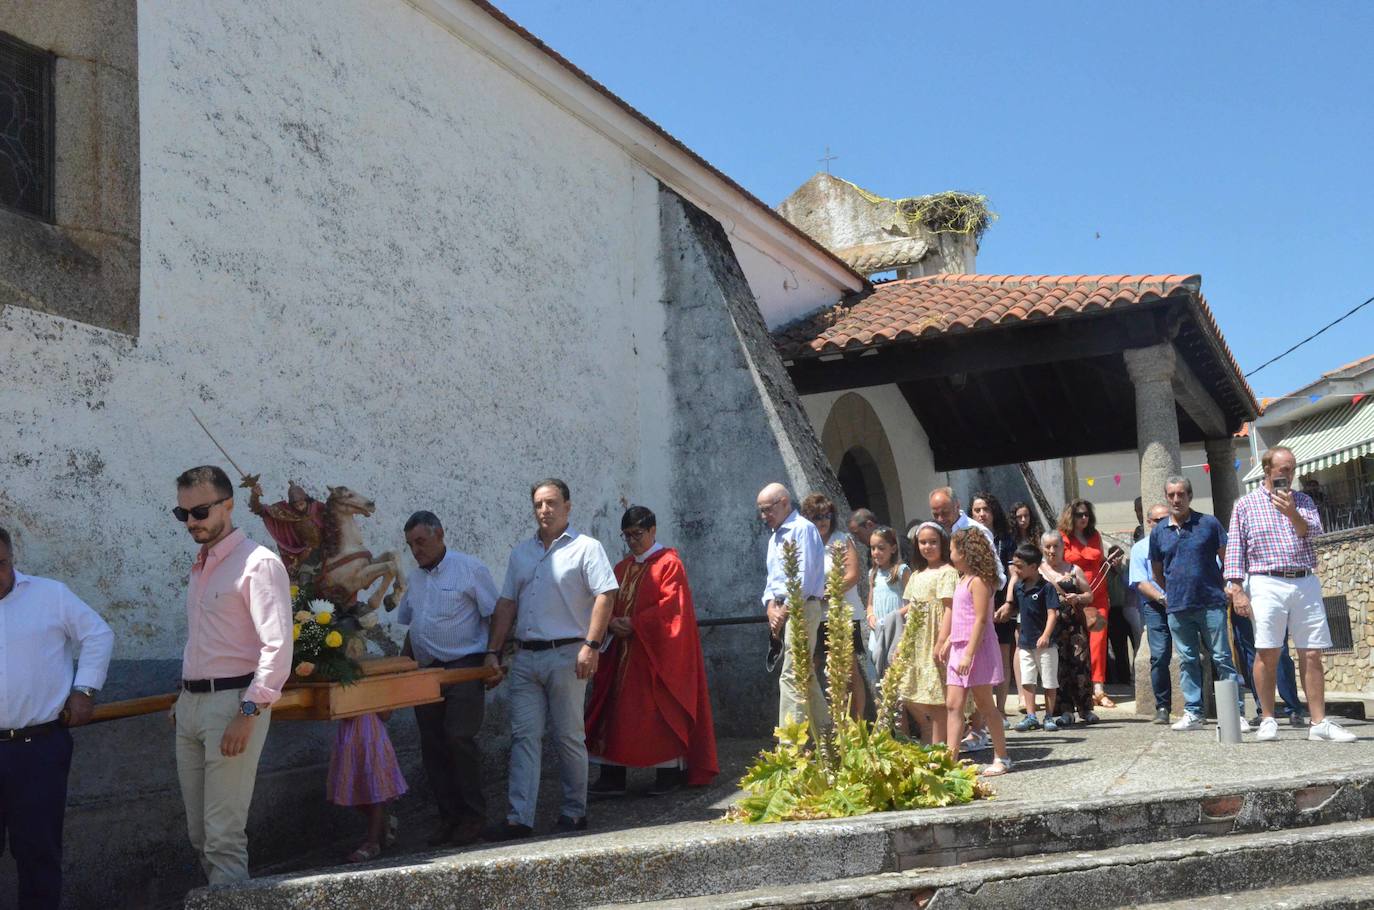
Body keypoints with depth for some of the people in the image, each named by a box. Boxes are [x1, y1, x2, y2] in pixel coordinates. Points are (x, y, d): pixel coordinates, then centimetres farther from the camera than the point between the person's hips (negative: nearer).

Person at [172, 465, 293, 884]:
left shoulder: (258, 563, -11)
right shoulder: (200, 567, 16)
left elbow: (278, 645, -18)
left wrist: (248, 712, -22)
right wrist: (183, 699, 19)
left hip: (233, 702, -9)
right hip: (191, 704, 9)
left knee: (224, 837, -7)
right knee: (200, 834, 13)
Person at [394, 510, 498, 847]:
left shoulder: (470, 568, -3)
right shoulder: (413, 578, 16)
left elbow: (495, 615, -4)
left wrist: (492, 655, -13)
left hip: (464, 667, -7)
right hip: (426, 670, 7)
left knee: (459, 737, -14)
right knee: (432, 744, 5)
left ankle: (473, 815, -2)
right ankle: (448, 815, 14)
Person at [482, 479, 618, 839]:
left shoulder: (586, 548, -1)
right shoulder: (521, 553, 16)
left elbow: (605, 596, -10)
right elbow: (506, 605, 16)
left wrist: (591, 645, -19)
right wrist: (494, 652, 8)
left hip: (565, 656, -5)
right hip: (525, 657, 5)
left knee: (569, 737, 3)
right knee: (524, 736, 0)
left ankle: (574, 812, 15)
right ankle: (520, 818, -1)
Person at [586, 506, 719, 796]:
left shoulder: (669, 563, -5)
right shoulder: (622, 568, 15)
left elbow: (672, 606, -15)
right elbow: (607, 604, 13)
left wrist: (635, 624, -18)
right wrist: (612, 622, -9)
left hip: (659, 652, -6)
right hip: (624, 653, 6)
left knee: (663, 712, -2)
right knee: (616, 711, 1)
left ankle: (671, 772, 9)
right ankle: (612, 776, 2)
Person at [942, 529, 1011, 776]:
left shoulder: (978, 581, -14)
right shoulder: (964, 579, 15)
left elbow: (980, 620, -19)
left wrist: (969, 654, -22)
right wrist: (948, 641, 18)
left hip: (976, 648, -9)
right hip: (959, 649, 9)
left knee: (984, 705, 1)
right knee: (953, 705, 2)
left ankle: (1002, 758, 12)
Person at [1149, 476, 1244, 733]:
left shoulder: (1209, 523, 0)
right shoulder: (1158, 531, 8)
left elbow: (1227, 559, 7)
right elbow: (1157, 571, 18)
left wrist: (1228, 586, 3)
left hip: (1211, 603, -3)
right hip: (1178, 608, 3)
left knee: (1222, 659, -2)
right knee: (1187, 661, 8)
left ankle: (1237, 712, 2)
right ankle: (1193, 713, 14)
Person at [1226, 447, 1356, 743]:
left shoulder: (1303, 501, 16)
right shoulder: (1245, 504, 7)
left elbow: (1312, 531, -2)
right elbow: (1235, 550, 2)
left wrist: (1292, 513, -20)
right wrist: (1237, 590, -6)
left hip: (1305, 583, 3)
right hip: (1267, 584, -3)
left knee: (1312, 655, 2)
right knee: (1267, 654, -4)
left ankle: (1319, 723, 6)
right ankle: (1268, 721, 6)